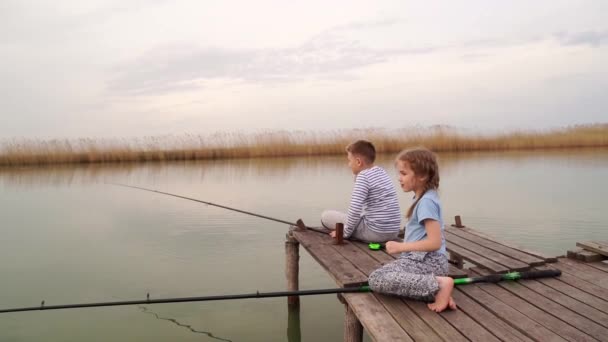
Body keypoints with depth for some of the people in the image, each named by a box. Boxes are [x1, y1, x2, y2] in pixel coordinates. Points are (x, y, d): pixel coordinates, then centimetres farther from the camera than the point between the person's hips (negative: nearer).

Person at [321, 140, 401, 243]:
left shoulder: (363, 176, -12)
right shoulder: (381, 172, 12)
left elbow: (354, 209, -22)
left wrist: (345, 232, -11)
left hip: (375, 232, -8)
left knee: (326, 215, 2)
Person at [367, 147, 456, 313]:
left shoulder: (426, 201, -15)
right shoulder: (423, 198, 15)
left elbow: (435, 242, -21)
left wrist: (401, 247, -16)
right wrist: (403, 247, 15)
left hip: (428, 261, -10)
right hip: (424, 259, 10)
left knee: (376, 280, -20)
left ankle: (439, 284, -22)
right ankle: (435, 289, 0)